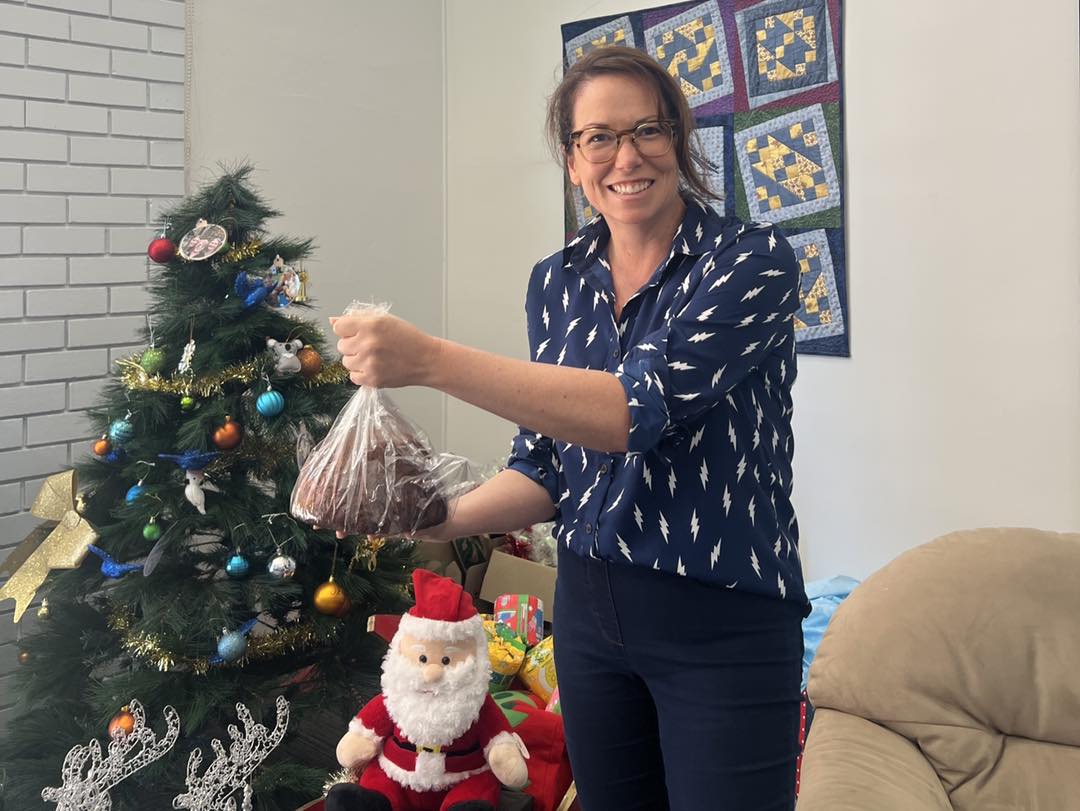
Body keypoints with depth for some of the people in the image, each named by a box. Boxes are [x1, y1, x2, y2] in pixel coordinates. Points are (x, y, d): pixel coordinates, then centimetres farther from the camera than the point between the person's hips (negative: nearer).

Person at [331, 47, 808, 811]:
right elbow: (545, 465, 8)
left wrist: (431, 360, -32)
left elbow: (642, 409, -28)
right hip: (589, 607, 5)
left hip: (724, 629, -5)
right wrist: (437, 520, -11)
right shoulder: (557, 282, 3)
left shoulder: (752, 260, -14)